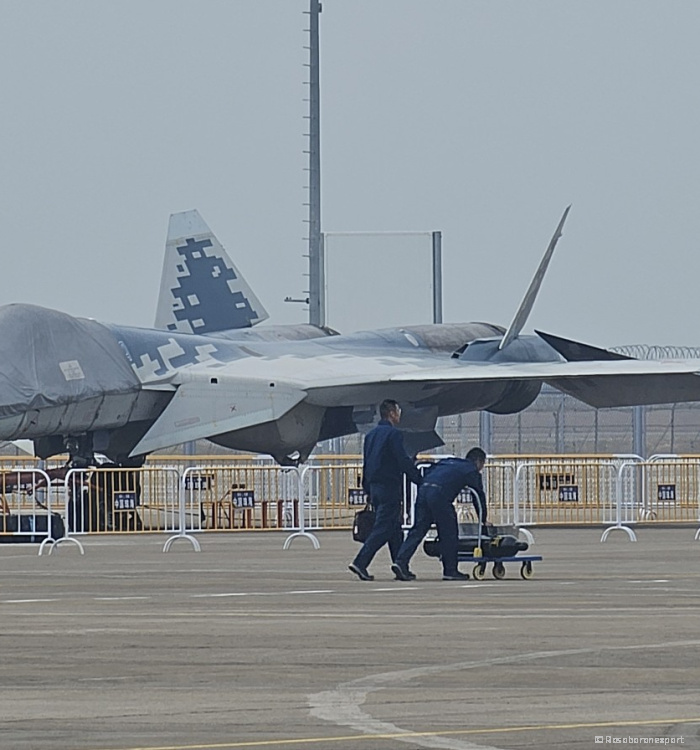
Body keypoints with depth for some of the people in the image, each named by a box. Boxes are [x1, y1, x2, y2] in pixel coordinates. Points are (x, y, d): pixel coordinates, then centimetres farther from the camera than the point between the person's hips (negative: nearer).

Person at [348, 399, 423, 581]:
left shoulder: (371, 435, 15)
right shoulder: (393, 434, -11)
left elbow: (366, 465, 19)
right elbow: (404, 462, -14)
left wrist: (368, 490, 23)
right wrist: (420, 480, -6)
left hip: (375, 488, 9)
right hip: (390, 488, -9)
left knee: (395, 530, 14)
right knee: (383, 528, -9)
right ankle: (360, 563, -19)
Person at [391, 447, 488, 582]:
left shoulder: (447, 462, 35)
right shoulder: (472, 470, 17)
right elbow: (479, 496, 19)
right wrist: (483, 520, 29)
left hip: (423, 490, 6)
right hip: (439, 495, -6)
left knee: (418, 530, 5)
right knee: (449, 533, 5)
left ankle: (401, 562, -9)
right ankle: (450, 571, 7)